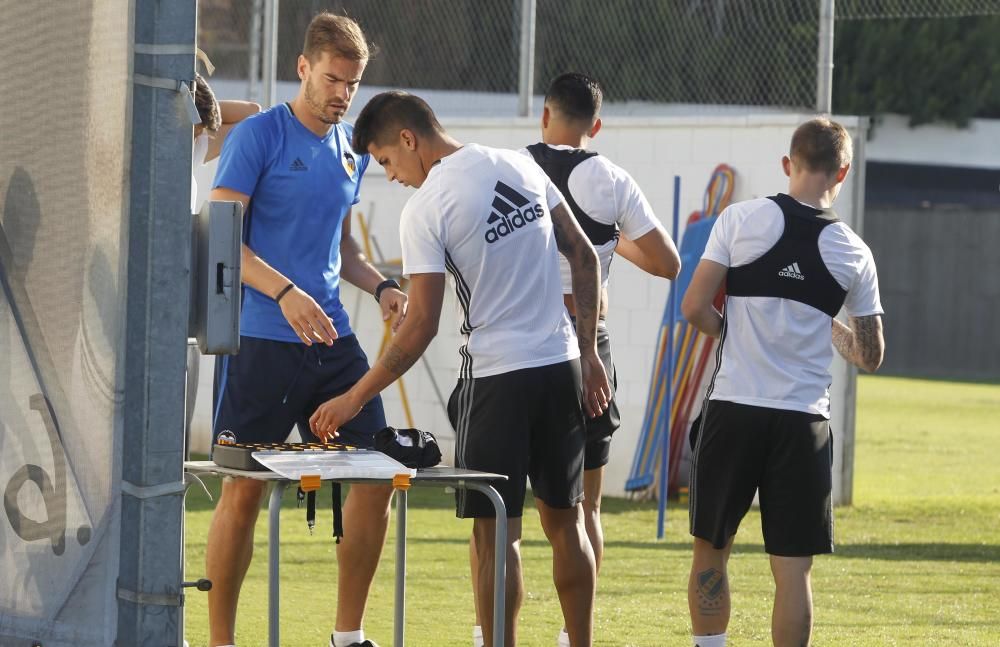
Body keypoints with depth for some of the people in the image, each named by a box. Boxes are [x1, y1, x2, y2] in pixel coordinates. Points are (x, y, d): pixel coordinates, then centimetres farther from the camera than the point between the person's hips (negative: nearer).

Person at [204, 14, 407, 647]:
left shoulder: (351, 148, 15)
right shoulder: (257, 136, -6)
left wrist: (381, 286, 6)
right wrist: (285, 293, -24)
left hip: (332, 339, 6)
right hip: (261, 339, -6)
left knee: (376, 476, 1)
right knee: (245, 489, -5)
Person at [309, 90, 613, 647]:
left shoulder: (426, 209, -11)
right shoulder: (520, 166, 7)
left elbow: (422, 326, -13)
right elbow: (584, 256, 9)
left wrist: (355, 398, -5)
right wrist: (590, 354, 13)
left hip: (496, 376, -6)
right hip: (562, 364, 6)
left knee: (496, 533, 0)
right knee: (565, 521, 14)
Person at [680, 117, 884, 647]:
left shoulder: (742, 219, -3)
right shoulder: (853, 252, 3)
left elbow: (694, 307, -6)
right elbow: (870, 356, 10)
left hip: (733, 409, -1)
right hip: (804, 419, 1)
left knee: (710, 550, 13)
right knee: (793, 568, 2)